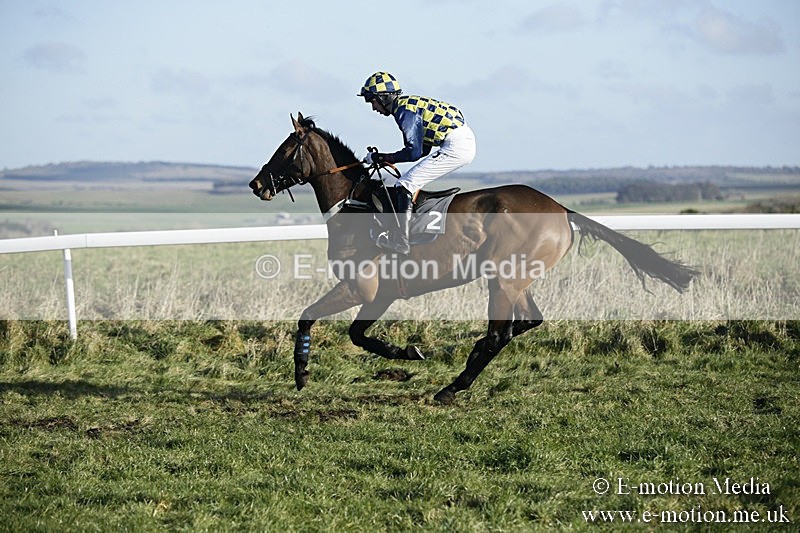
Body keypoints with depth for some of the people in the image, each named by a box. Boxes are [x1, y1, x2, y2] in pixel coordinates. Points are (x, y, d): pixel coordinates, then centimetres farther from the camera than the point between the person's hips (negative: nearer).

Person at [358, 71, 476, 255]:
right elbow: (423, 149, 21)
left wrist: (383, 157, -7)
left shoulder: (404, 110, -11)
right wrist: (386, 158, 15)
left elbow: (414, 152, -16)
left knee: (405, 185, -11)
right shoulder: (409, 104, 19)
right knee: (414, 182, 21)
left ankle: (401, 241, -15)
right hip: (465, 141, 10)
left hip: (456, 147, -10)